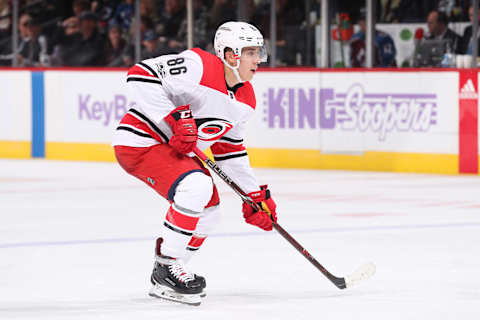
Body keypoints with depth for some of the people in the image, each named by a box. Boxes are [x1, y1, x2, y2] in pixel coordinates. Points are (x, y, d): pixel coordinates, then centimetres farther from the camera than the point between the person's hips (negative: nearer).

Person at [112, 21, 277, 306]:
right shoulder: (199, 66, -23)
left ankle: (164, 280, 26)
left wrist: (255, 194, 12)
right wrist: (174, 117, -32)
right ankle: (167, 266, -14)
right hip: (139, 141, -10)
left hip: (174, 150, 10)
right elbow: (141, 75, -28)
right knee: (196, 186, -28)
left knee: (209, 212, 11)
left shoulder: (245, 99, 5)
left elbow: (230, 149, 15)